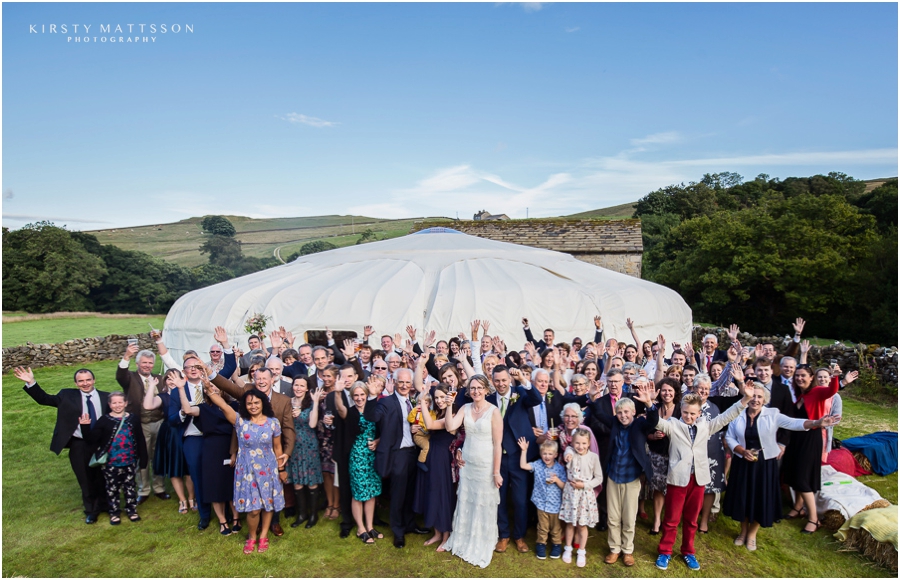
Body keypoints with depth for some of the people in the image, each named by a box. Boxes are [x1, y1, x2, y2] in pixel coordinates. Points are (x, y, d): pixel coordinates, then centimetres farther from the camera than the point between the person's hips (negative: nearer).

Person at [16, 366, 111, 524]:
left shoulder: (105, 397, 0)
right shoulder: (67, 395, 1)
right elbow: (44, 399, 1)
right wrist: (31, 383, -10)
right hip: (79, 446, 0)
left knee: (103, 478, 15)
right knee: (86, 480, 13)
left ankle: (105, 505, 39)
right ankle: (91, 510, 34)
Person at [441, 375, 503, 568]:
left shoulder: (494, 411, -14)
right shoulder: (465, 408, 0)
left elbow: (498, 444, -13)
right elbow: (450, 426, -12)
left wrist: (496, 472, -13)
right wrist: (449, 404, -17)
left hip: (486, 465, -4)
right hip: (466, 463, 5)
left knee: (483, 506, 9)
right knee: (465, 503, 16)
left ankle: (481, 547, 29)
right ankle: (464, 542, 36)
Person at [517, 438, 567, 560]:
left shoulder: (560, 468, -9)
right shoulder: (538, 465, -5)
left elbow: (564, 486, -6)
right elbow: (523, 465, -13)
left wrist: (557, 480, -25)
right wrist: (524, 450, -16)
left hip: (555, 504, 0)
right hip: (541, 503, 1)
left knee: (555, 526, 16)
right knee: (543, 526, 12)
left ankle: (557, 543, 36)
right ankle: (541, 544, 30)